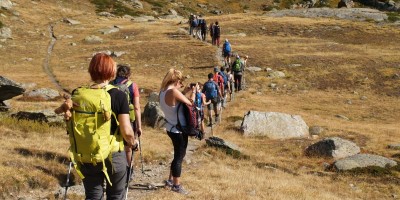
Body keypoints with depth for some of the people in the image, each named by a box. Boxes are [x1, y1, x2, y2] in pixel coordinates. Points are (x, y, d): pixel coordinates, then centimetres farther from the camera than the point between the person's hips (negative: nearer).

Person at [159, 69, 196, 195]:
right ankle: (176, 185, 11)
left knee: (178, 155, 22)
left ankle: (170, 180, 30)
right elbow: (190, 103, -15)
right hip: (179, 130, -9)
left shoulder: (163, 92, 3)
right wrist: (193, 92, 0)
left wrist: (184, 92, 11)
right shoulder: (173, 91, -24)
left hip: (171, 128, 9)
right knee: (179, 157, 2)